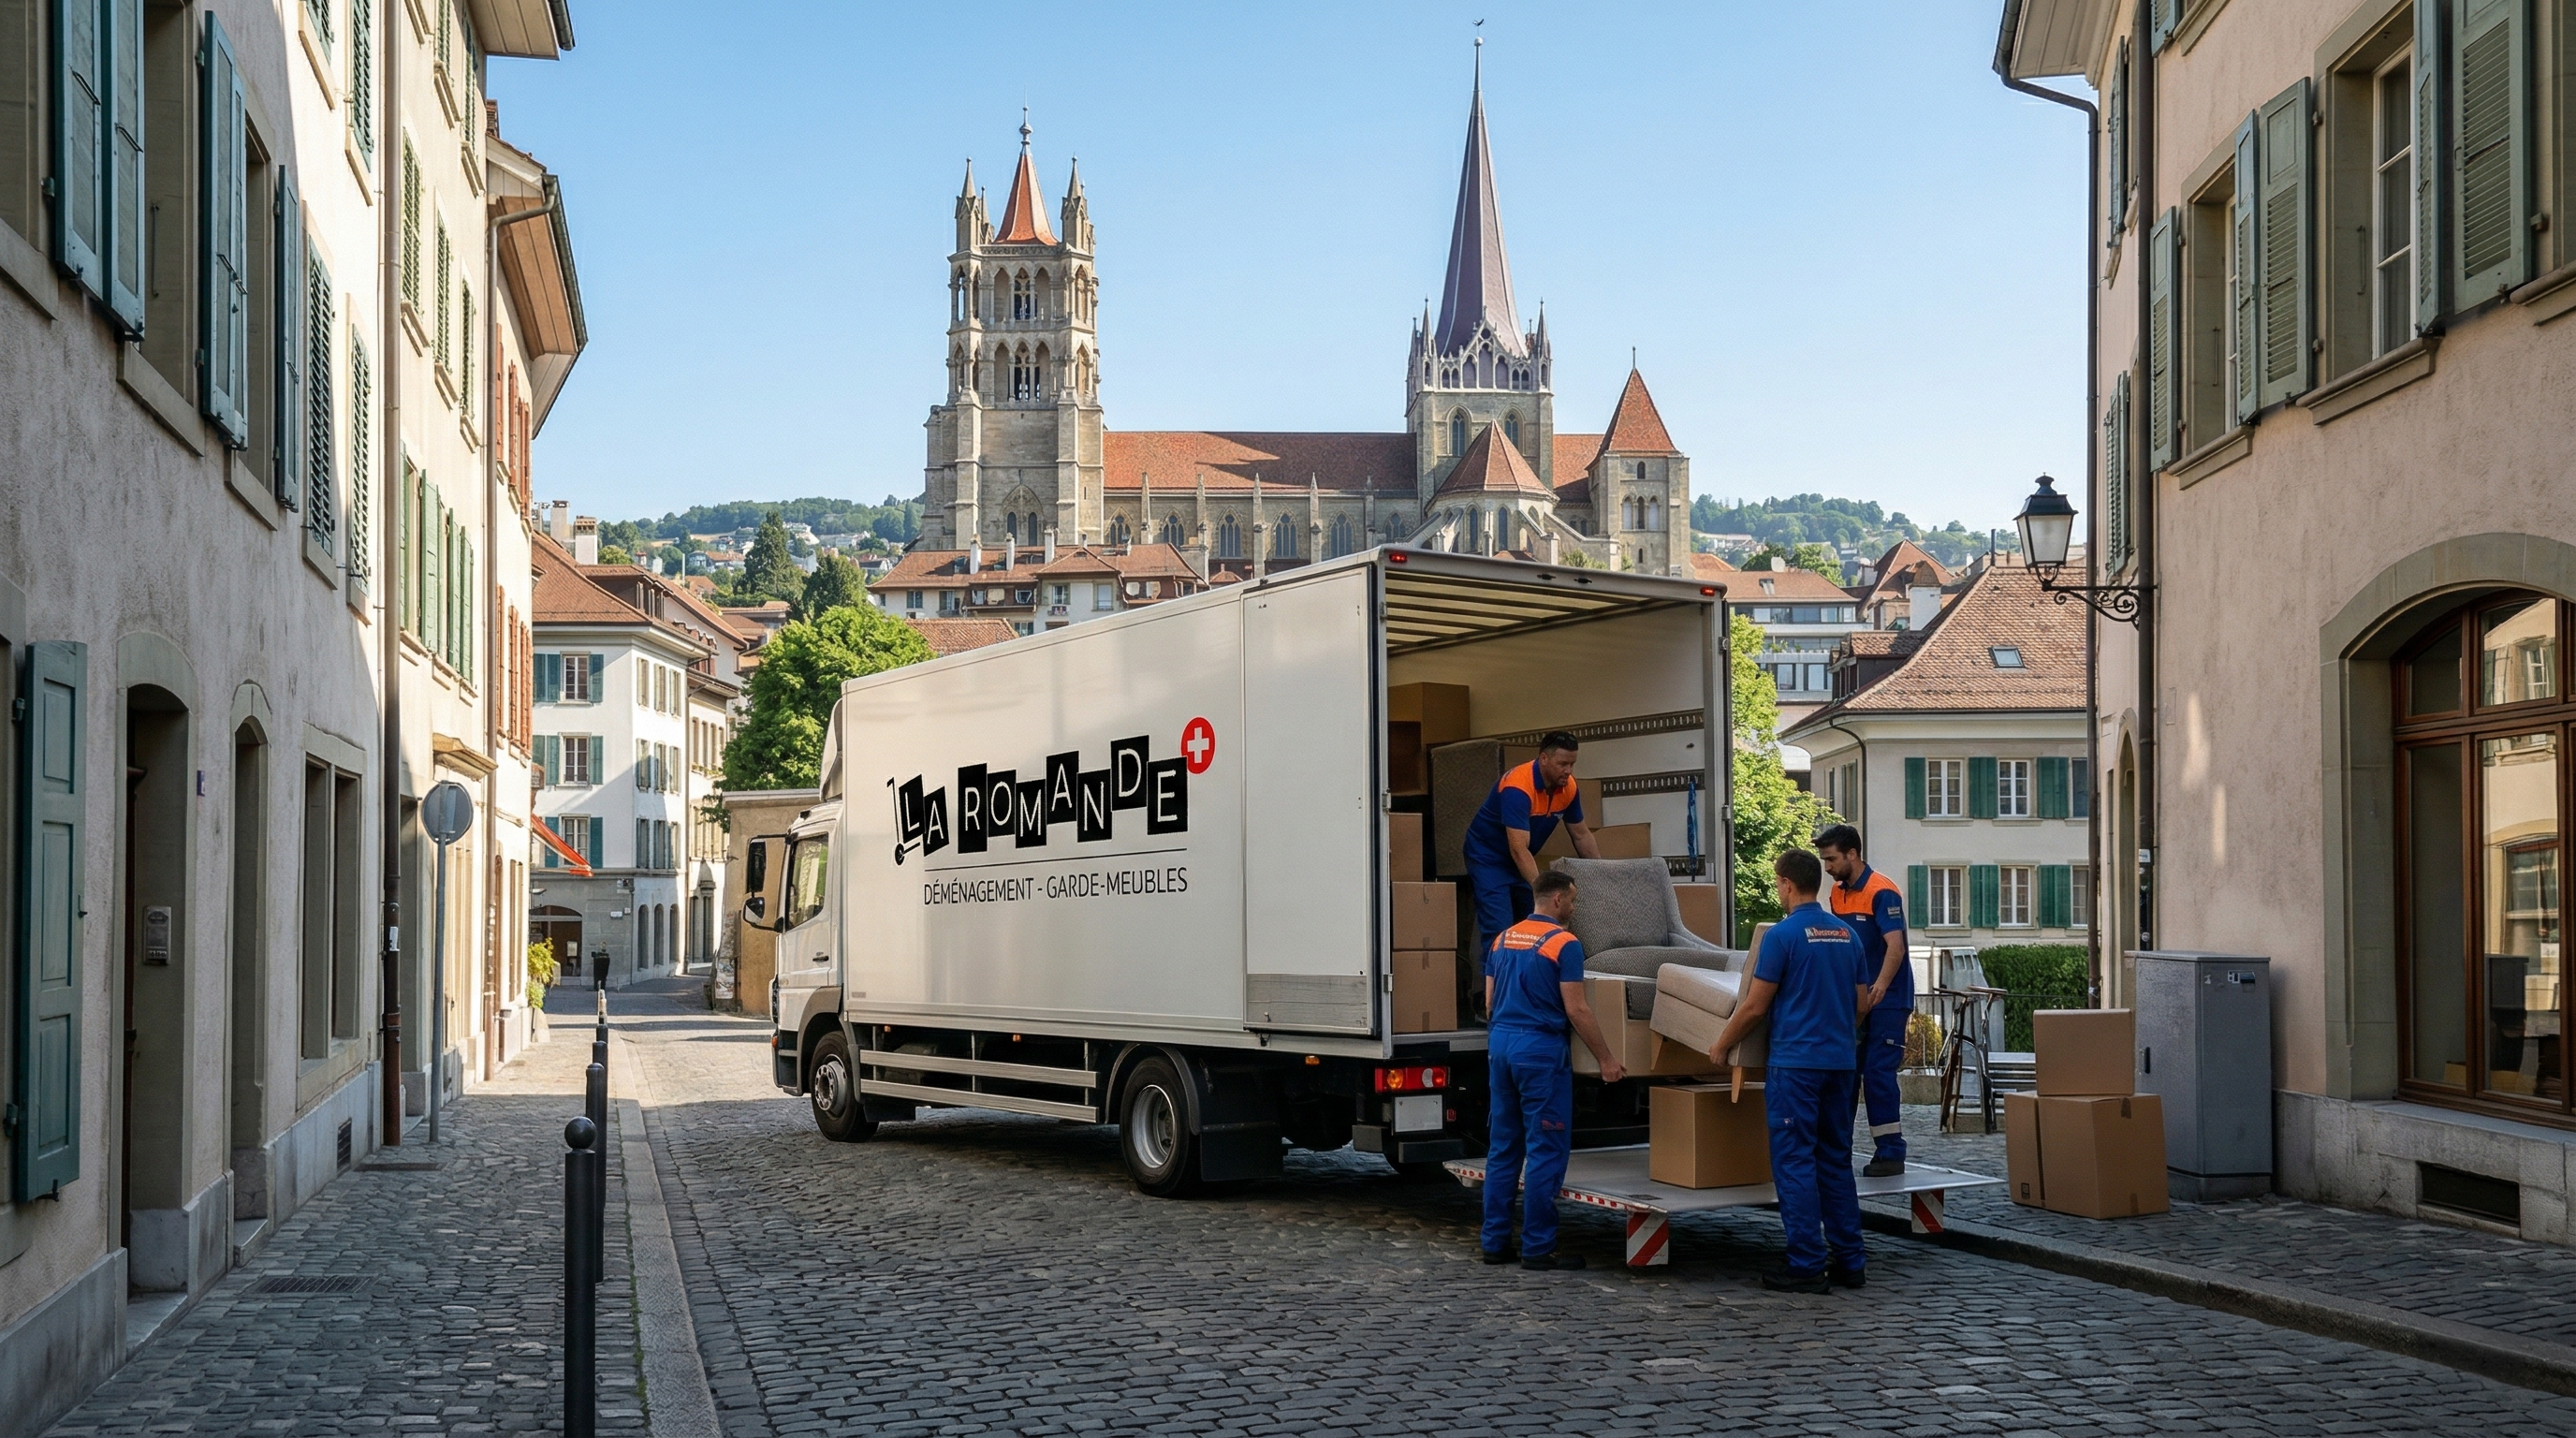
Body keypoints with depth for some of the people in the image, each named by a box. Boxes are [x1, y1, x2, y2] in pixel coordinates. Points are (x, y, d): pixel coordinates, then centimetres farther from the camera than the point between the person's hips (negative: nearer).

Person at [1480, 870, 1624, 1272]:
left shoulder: (1504, 938, 13)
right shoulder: (1564, 942, -9)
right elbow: (1576, 1009, -13)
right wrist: (1606, 1058, -6)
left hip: (1499, 1043, 8)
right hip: (1541, 1049, -8)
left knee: (1502, 1147, 11)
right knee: (1546, 1149, -3)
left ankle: (1495, 1242, 13)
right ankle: (1538, 1247, -3)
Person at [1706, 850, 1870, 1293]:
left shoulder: (1783, 934, -11)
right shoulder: (1847, 934, 10)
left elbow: (1755, 1006, -9)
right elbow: (1860, 1003, 15)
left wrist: (1722, 1044, 5)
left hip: (1796, 1061, -7)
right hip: (1840, 1061, 7)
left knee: (1794, 1163, -3)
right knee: (1836, 1162, 13)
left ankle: (1807, 1266, -4)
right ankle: (1849, 1261, 14)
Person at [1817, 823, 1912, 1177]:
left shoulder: (1882, 892, -15)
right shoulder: (1838, 893, 10)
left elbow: (1895, 946, -27)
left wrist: (1879, 987, -39)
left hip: (1887, 999, -8)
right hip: (1854, 999, 8)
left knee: (1878, 1073, -10)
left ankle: (1891, 1153, -5)